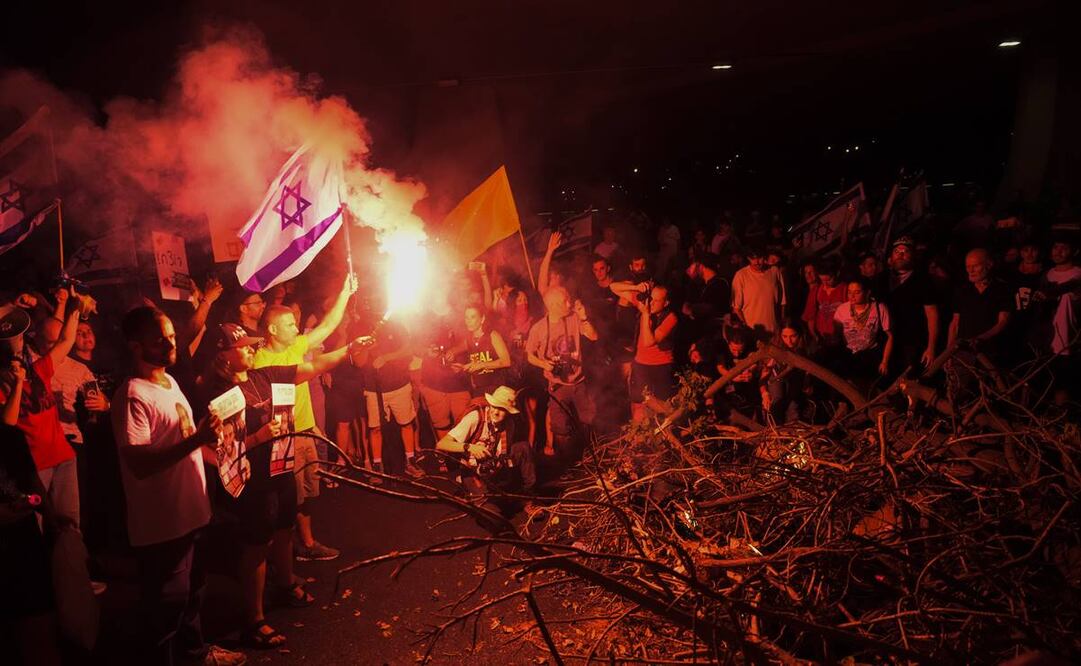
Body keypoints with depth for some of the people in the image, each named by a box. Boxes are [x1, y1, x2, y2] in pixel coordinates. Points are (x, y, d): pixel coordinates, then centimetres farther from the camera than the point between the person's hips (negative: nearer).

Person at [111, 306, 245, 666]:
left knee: (192, 590, 27)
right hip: (161, 523, -9)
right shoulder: (132, 397, -22)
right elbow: (139, 464, -29)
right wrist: (196, 439, -36)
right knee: (166, 604, 6)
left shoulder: (169, 381, 8)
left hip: (190, 511, 9)